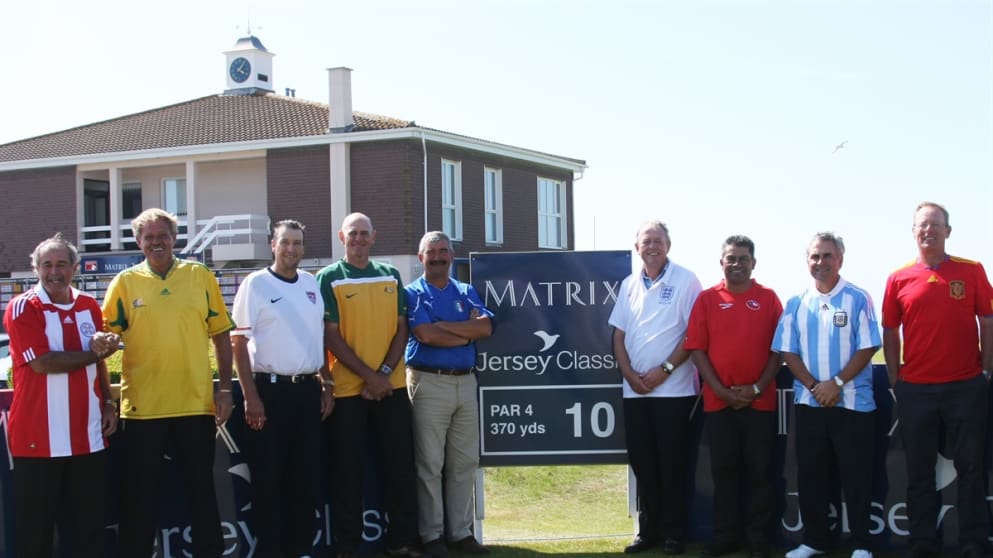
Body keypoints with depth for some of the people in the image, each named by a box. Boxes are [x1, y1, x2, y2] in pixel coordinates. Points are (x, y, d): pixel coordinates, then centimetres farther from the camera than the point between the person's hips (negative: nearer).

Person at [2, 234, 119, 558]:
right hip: (38, 437, -5)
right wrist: (91, 354, -10)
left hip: (88, 435, 5)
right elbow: (41, 362, -18)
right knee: (34, 528, 3)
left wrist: (108, 404, 11)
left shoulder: (89, 306, 10)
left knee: (90, 524, 11)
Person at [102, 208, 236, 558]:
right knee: (139, 496, 7)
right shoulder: (125, 282, 2)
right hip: (142, 407, 0)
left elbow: (221, 334, 7)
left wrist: (225, 389, 2)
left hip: (196, 403, 1)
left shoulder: (201, 276, 4)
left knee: (201, 489, 10)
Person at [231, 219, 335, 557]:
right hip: (269, 390, -5)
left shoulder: (311, 284, 11)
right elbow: (238, 342, -8)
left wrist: (327, 385, 13)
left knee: (306, 475, 10)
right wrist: (250, 397, -14)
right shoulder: (255, 284, -5)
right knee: (268, 479, 0)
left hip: (307, 390, 5)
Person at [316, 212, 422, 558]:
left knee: (400, 464, 6)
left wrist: (385, 372, -7)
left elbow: (401, 328, 7)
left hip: (392, 386, 3)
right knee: (348, 471, 2)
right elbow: (331, 337, -7)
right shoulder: (328, 278, -2)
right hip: (348, 388, -3)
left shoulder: (391, 276, 10)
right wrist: (368, 375, -14)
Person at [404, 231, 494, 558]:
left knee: (465, 462, 8)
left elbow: (486, 327, -4)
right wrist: (468, 331, -5)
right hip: (429, 382, -5)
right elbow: (425, 335, -16)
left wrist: (442, 324, -10)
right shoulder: (413, 294, 1)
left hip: (466, 382, 5)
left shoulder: (466, 292, 14)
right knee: (430, 464, -1)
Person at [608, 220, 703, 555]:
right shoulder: (629, 285, 11)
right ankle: (648, 530, 19)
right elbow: (619, 334, 11)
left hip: (674, 389, -5)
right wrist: (630, 375, -2)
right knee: (642, 462, 9)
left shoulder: (685, 281, -4)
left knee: (671, 463, 0)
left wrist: (665, 369, -13)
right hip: (634, 390, 5)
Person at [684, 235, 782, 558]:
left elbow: (778, 350, 1)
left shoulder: (768, 298, 3)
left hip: (760, 401, -1)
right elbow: (697, 350, 0)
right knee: (723, 471, 7)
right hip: (718, 401, 1)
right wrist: (721, 391, -8)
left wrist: (757, 388, -9)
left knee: (759, 472, 4)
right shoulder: (707, 299, 4)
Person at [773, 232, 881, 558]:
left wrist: (837, 383, -15)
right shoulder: (796, 303, 7)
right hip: (809, 402, 3)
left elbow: (867, 348, -7)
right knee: (810, 474, 9)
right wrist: (814, 386, -9)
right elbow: (788, 351, 4)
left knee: (856, 475, 1)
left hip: (852, 402, -3)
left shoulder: (857, 299, -3)